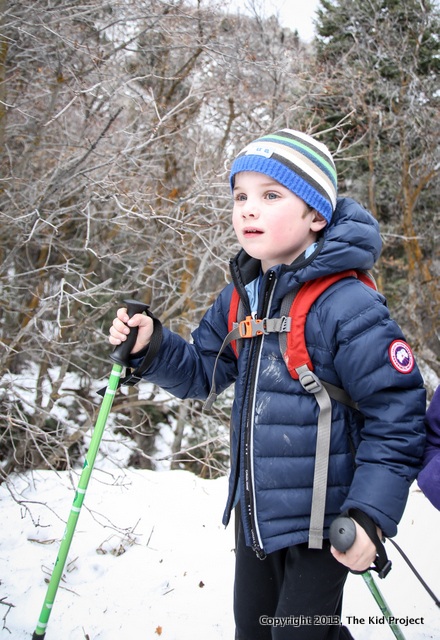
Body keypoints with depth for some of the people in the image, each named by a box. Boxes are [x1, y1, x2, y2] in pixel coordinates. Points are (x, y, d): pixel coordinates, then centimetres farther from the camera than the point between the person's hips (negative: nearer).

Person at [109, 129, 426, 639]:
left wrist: (370, 513, -24)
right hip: (255, 511, 7)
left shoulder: (347, 306, -23)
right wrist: (152, 348, -9)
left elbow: (396, 415, -19)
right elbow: (202, 371, 10)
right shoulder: (237, 300, -1)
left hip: (322, 519, -7)